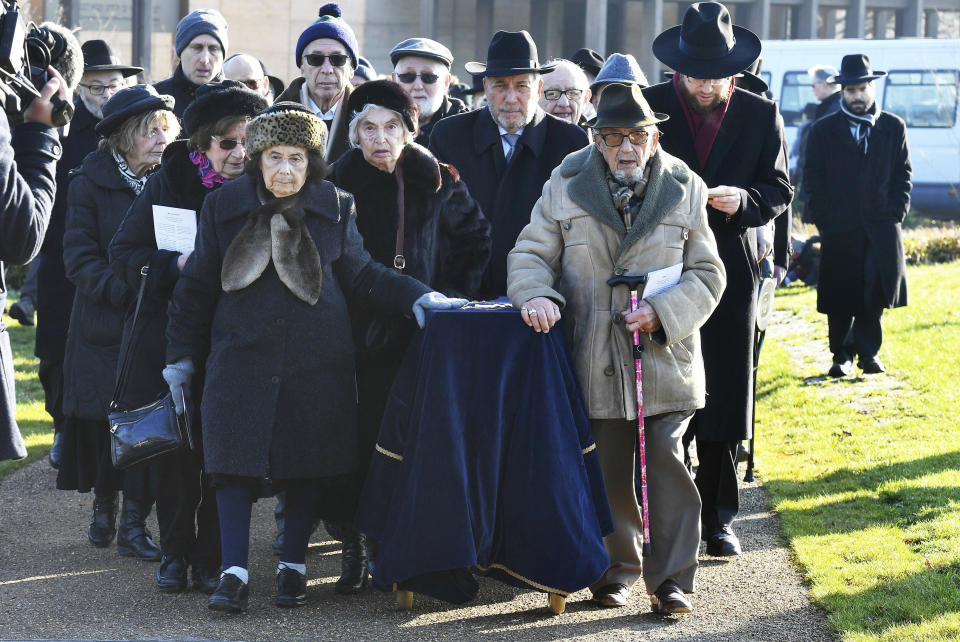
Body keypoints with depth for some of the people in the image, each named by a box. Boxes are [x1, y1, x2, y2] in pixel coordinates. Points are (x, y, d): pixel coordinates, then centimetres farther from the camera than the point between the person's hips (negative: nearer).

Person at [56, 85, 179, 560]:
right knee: (103, 419, 4)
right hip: (105, 321, -1)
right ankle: (103, 506, 26)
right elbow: (80, 257, -7)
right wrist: (124, 291, -20)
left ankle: (134, 523, 1)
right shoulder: (90, 183, -1)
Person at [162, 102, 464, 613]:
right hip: (241, 357, 0)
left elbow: (361, 277, 8)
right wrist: (181, 356, 6)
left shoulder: (335, 209, 3)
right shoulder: (223, 208, 3)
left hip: (316, 361, 1)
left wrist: (416, 297, -7)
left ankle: (293, 567, 18)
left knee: (309, 462, 4)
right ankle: (234, 573, -2)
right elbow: (197, 287, 8)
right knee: (235, 457, -6)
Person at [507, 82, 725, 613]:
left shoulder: (684, 190, 3)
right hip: (597, 362, 1)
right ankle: (616, 571, 24)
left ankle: (671, 579, 0)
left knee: (667, 465, -7)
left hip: (666, 356, -1)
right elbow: (532, 253, 7)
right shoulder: (566, 186, 4)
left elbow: (706, 274, 5)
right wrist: (536, 294, -15)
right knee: (607, 471, 8)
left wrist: (663, 312, -12)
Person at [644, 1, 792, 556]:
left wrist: (743, 201, -15)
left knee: (725, 401, 5)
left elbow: (779, 192, 5)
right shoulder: (649, 107, 0)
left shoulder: (761, 115, 4)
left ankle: (718, 519, 14)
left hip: (731, 272, 1)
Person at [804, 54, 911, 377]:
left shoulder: (894, 127, 9)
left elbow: (903, 175, 11)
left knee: (875, 292, -3)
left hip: (882, 228, 1)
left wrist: (896, 213, 0)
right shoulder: (823, 130, 6)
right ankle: (842, 354, 13)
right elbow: (814, 180, 6)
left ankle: (867, 350, 13)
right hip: (839, 229, -1)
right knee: (841, 294, 0)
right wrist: (822, 219, -3)